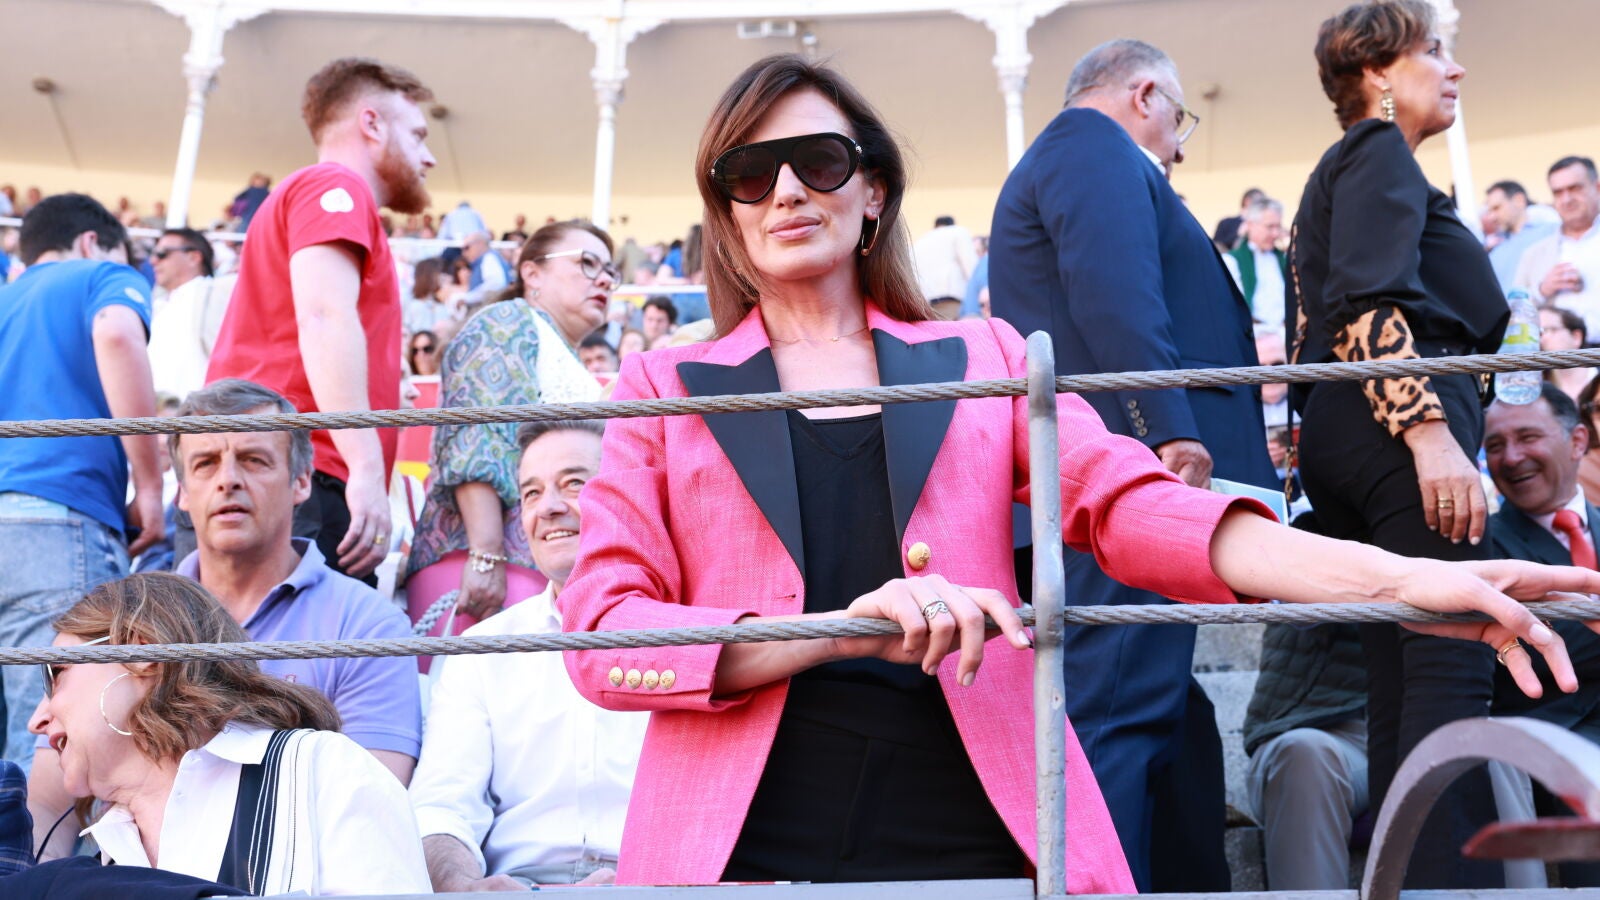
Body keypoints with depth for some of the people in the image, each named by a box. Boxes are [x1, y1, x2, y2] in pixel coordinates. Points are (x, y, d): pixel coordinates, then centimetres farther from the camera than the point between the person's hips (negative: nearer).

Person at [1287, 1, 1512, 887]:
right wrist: (1430, 429, -24)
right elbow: (1369, 302, -16)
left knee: (1403, 687, 5)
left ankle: (1400, 876, 5)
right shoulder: (1380, 151, 0)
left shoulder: (1349, 168, 29)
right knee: (1452, 668, -15)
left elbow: (1319, 324, 25)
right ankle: (1450, 876, -20)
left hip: (1346, 437, 10)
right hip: (1397, 423, -10)